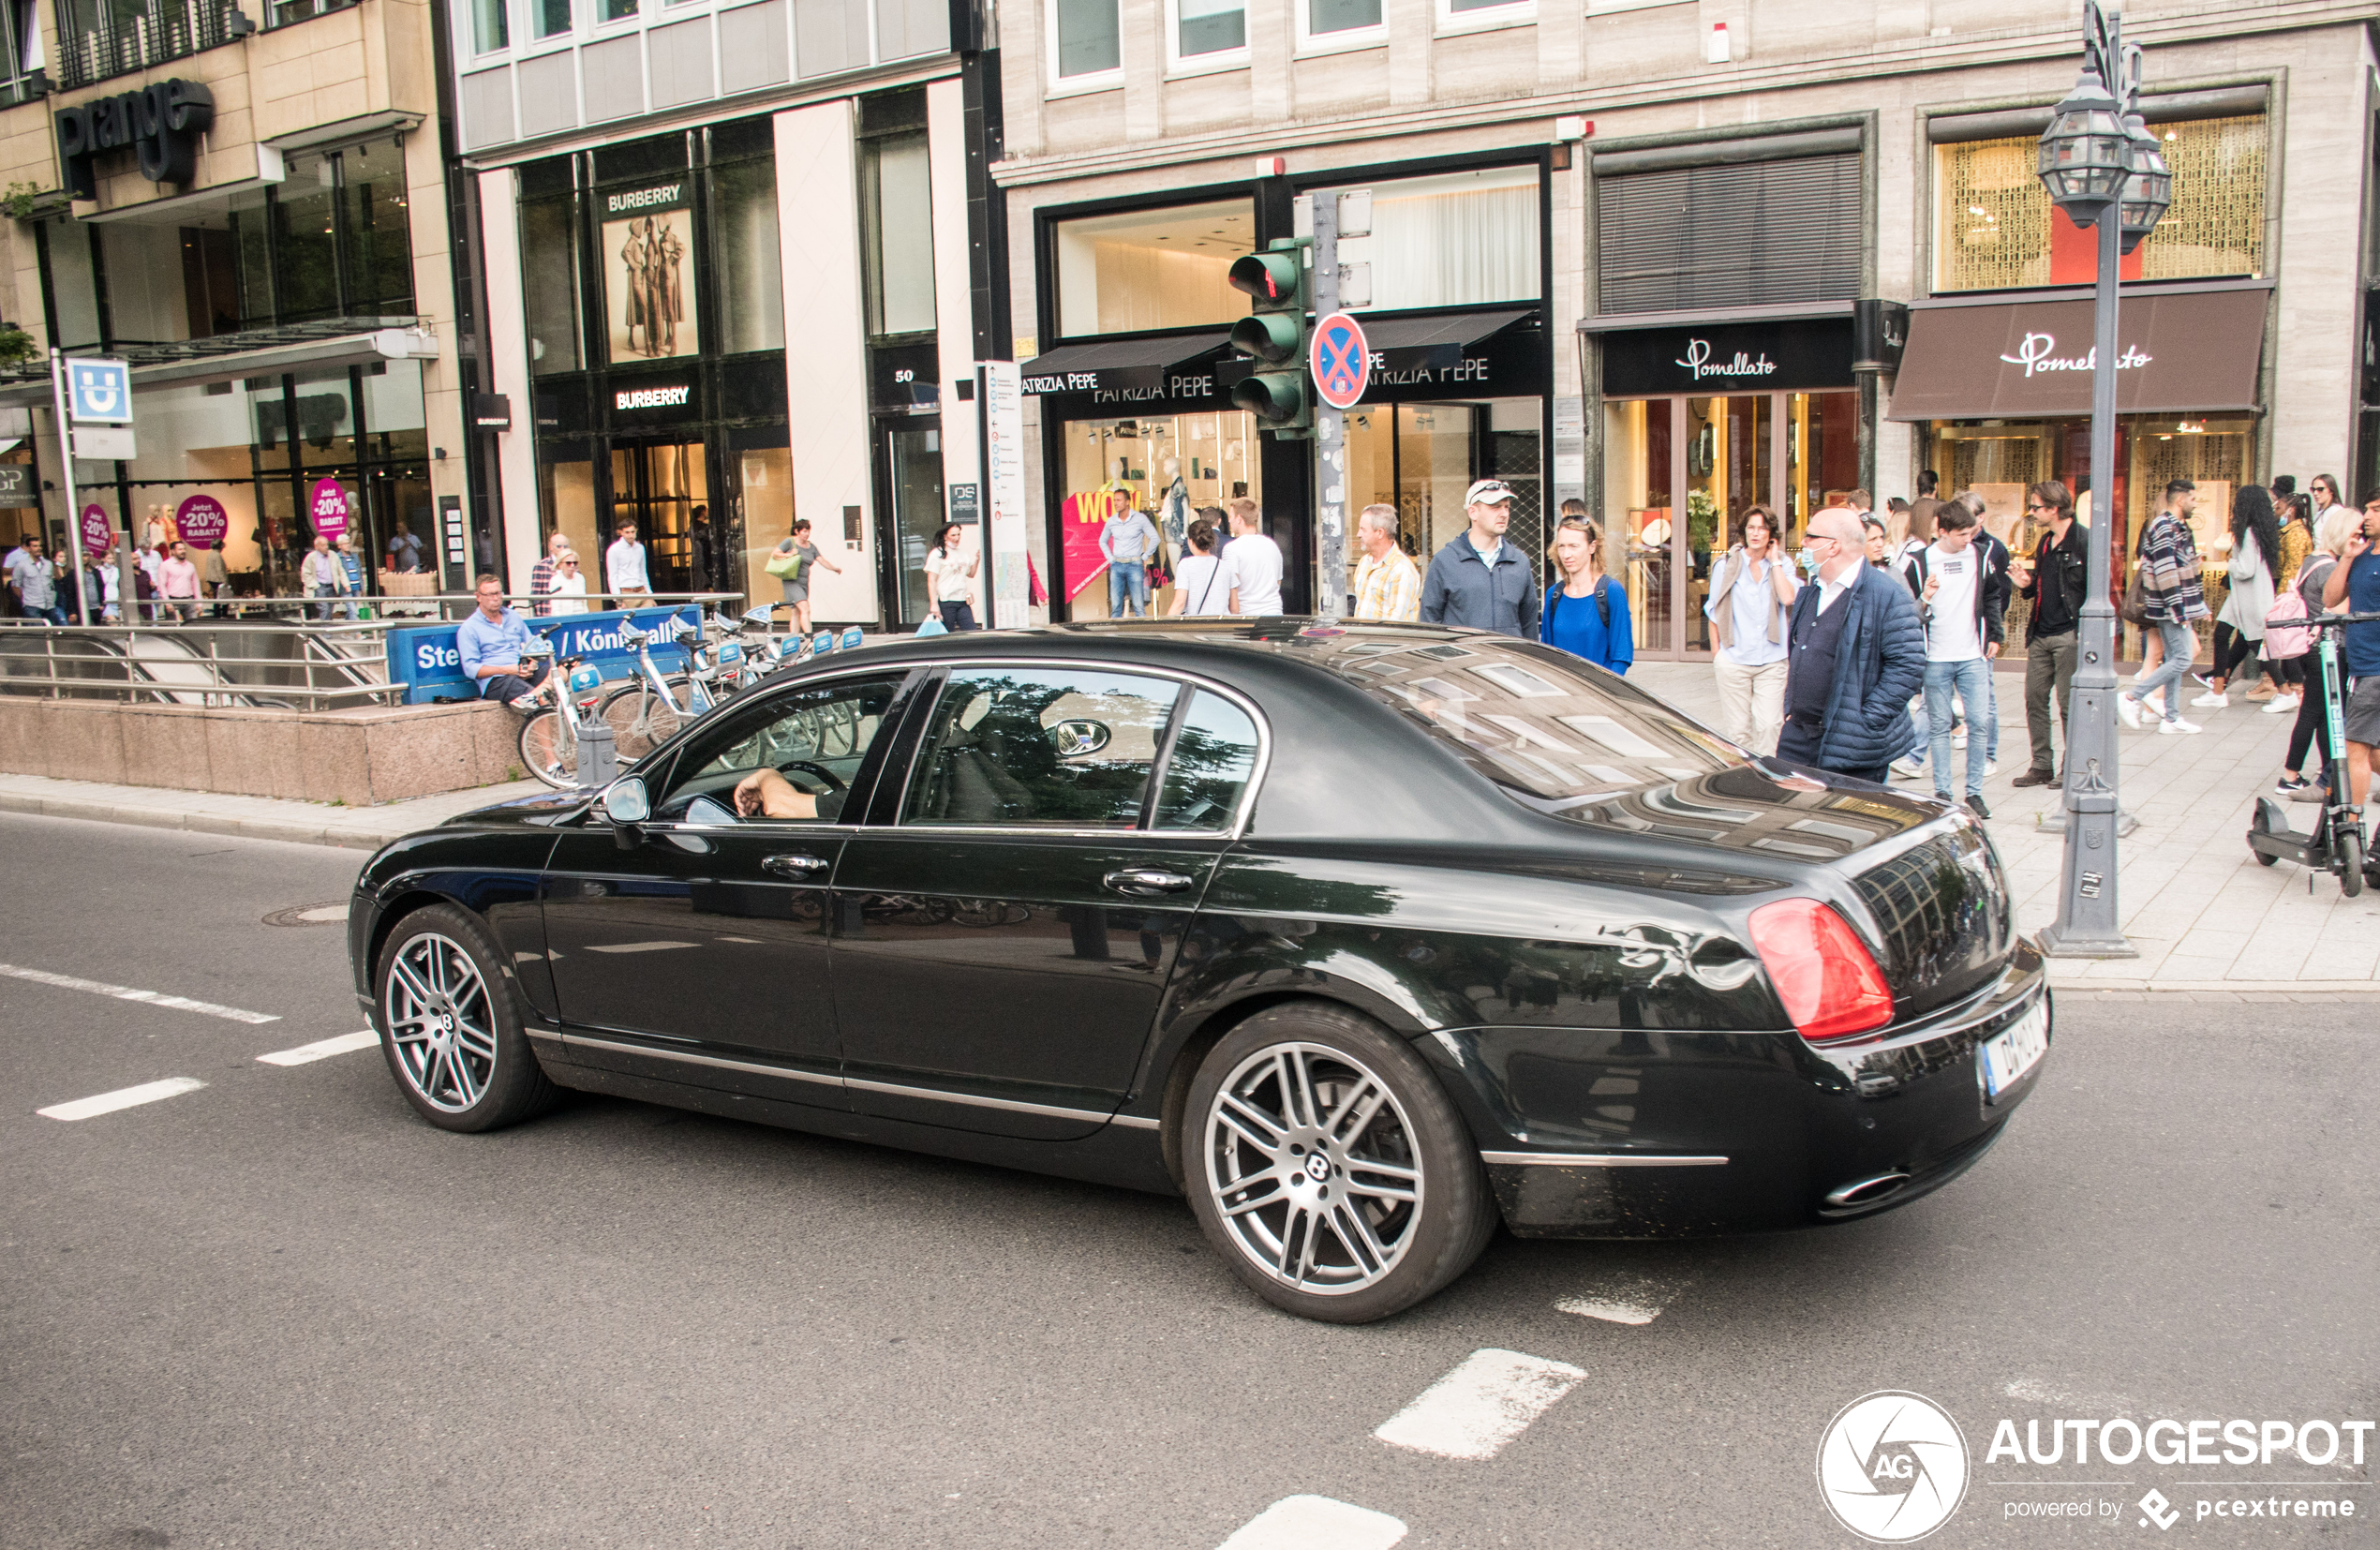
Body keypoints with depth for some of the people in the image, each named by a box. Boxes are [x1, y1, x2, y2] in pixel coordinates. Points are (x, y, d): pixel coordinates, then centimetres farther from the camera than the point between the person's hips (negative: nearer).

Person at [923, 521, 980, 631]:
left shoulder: (963, 553, 15)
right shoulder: (937, 554, -4)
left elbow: (971, 574, 27)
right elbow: (931, 581, -8)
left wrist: (977, 560, 8)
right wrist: (934, 604, -15)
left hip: (963, 601, 6)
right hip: (946, 601, -6)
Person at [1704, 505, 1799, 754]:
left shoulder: (1783, 565, 7)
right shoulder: (1727, 565, 4)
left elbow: (1788, 598, -13)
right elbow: (1714, 612, 9)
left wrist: (1774, 561, -4)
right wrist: (1716, 652, 3)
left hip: (1771, 661, 1)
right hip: (1734, 661, -1)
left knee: (1767, 726, -5)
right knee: (1737, 729, 0)